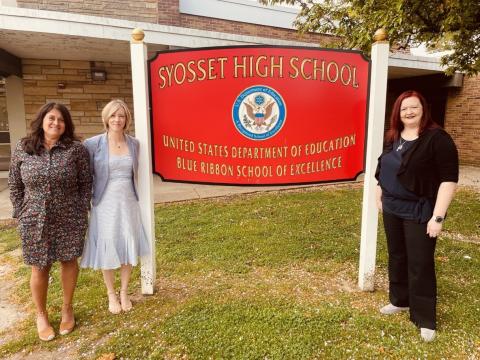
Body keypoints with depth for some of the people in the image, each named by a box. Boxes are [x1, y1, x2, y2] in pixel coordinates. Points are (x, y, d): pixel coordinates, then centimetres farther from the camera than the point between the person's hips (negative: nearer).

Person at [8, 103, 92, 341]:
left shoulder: (76, 149, -5)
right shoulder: (22, 148, 1)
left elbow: (86, 183, -1)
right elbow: (15, 185, 6)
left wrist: (83, 212, -4)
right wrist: (21, 214, 3)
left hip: (69, 220, -1)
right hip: (35, 222, 1)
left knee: (69, 262, 12)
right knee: (39, 268, 10)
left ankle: (67, 309, 33)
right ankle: (41, 315, 32)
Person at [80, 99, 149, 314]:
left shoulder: (134, 143, 2)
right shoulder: (93, 144, -9)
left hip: (128, 203, 3)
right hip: (105, 205, -3)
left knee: (129, 248, 11)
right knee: (107, 250, 9)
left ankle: (124, 292, 32)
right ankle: (111, 294, 31)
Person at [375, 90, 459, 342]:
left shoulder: (437, 138, -14)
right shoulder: (392, 137, 7)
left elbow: (449, 179, -18)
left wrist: (438, 216, -22)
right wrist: (379, 197, 16)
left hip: (420, 212, -6)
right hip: (392, 208, 7)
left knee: (420, 264, 1)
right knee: (397, 257, 17)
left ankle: (425, 319, 16)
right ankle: (400, 300, 36)